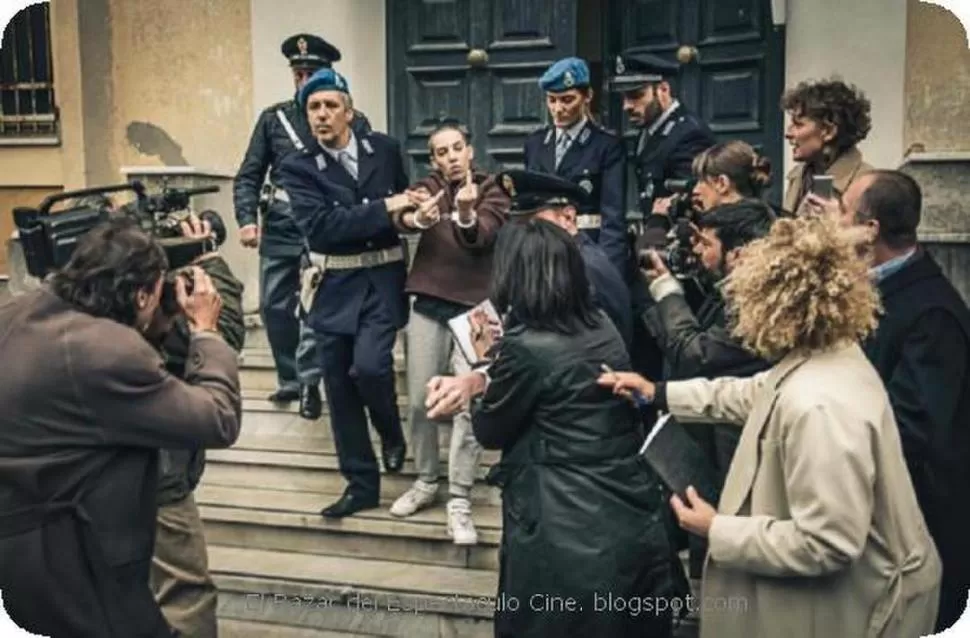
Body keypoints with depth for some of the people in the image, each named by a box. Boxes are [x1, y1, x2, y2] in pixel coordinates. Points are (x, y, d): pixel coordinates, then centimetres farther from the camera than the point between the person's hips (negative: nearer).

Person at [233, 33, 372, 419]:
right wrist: (247, 219, -6)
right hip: (279, 227, 4)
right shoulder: (273, 119, 8)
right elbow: (249, 176, 7)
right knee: (274, 307, 9)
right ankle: (290, 379, 24)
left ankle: (309, 381, -1)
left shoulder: (354, 122, 1)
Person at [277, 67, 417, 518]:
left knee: (369, 366, -21)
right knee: (340, 387, 6)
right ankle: (362, 484, 22)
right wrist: (383, 209, -20)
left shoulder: (385, 149, 4)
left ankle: (391, 431, 13)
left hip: (382, 279, -1)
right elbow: (320, 226, -19)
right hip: (335, 286, 1)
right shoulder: (298, 168, -4)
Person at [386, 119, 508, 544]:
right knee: (419, 400, 6)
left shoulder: (492, 192, 1)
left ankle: (459, 502, 0)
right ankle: (426, 481, 26)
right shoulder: (428, 188, 7)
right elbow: (400, 219, -15)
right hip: (429, 303, 3)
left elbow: (481, 238, -19)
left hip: (474, 307, -3)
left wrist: (466, 214, -40)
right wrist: (417, 217, -38)